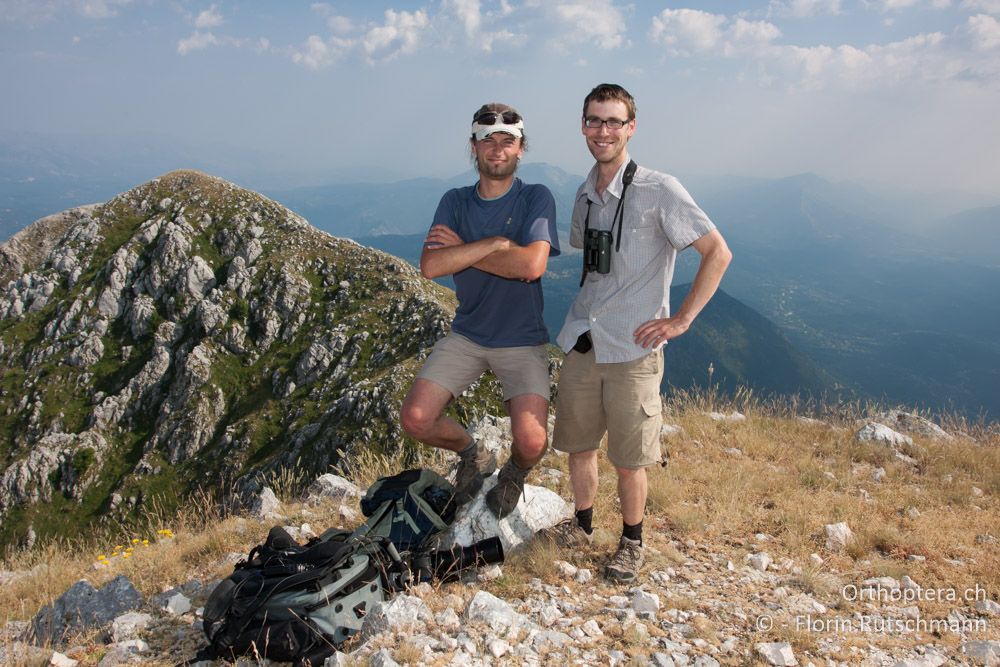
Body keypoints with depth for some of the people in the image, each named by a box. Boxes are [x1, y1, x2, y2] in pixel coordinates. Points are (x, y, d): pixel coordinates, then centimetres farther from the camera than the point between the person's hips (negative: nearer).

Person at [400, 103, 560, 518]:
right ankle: (473, 455, 21)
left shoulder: (536, 198, -7)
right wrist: (496, 242, -19)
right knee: (415, 419, -11)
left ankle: (514, 474, 19)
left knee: (532, 442, -21)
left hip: (522, 342, -3)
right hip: (466, 335, 4)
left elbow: (531, 265, -25)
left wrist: (462, 249, -14)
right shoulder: (455, 202, 3)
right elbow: (430, 266, -13)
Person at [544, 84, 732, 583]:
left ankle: (632, 542, 26)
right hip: (581, 341, 6)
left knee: (628, 459, 4)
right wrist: (586, 315, 15)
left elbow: (718, 253, -11)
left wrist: (680, 320, -13)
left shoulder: (659, 190, -11)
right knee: (578, 444, 15)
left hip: (633, 349, -6)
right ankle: (582, 525, 36)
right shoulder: (584, 195, 9)